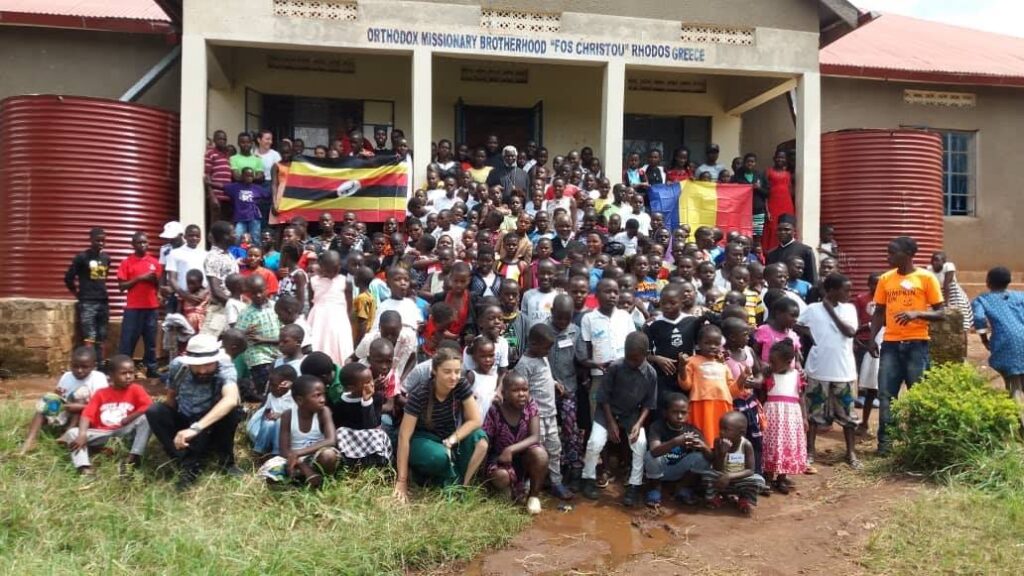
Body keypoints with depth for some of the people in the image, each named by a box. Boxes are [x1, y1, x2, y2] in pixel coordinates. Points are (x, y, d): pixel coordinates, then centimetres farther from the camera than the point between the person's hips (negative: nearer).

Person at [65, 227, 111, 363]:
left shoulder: (106, 258, 10)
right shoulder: (82, 257, -6)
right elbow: (68, 278, -3)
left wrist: (101, 292, 13)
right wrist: (79, 294, 4)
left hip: (103, 302, 6)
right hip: (87, 303, -6)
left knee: (101, 339, 9)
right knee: (89, 339, -11)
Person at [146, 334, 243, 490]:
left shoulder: (224, 367, -29)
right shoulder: (177, 365, -18)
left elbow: (231, 399, -49)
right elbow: (171, 397, 1)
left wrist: (196, 428, -59)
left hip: (211, 426, -3)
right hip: (183, 421, 3)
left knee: (232, 411, -34)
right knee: (154, 412, -24)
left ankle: (225, 459, -10)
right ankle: (188, 464, -25)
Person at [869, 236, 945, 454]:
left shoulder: (926, 278, -1)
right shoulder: (885, 279, 9)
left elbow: (940, 313, -2)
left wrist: (917, 314, -20)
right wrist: (872, 338, 3)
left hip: (916, 344, -3)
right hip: (890, 343, 3)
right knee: (886, 394, -1)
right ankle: (884, 440, 4)